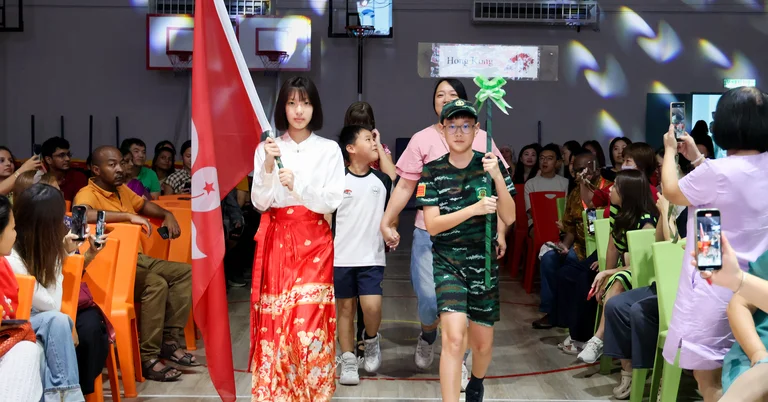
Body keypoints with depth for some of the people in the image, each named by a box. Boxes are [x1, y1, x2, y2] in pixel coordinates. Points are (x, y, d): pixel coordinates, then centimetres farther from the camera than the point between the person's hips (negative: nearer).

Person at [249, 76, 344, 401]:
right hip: (277, 241, 2)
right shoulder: (267, 148, 5)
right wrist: (268, 167, -15)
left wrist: (297, 186, -19)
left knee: (309, 320, -9)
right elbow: (259, 203, 0)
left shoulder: (329, 150, 1)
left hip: (314, 242, -1)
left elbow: (332, 202, -5)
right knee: (275, 320, 1)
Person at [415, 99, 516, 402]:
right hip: (447, 263, -2)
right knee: (454, 336, -21)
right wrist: (474, 209, -23)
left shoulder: (491, 164, -1)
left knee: (483, 343, 13)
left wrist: (497, 176, -20)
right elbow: (432, 225, -10)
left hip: (484, 263, 2)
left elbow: (509, 218, -6)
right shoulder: (433, 171, -3)